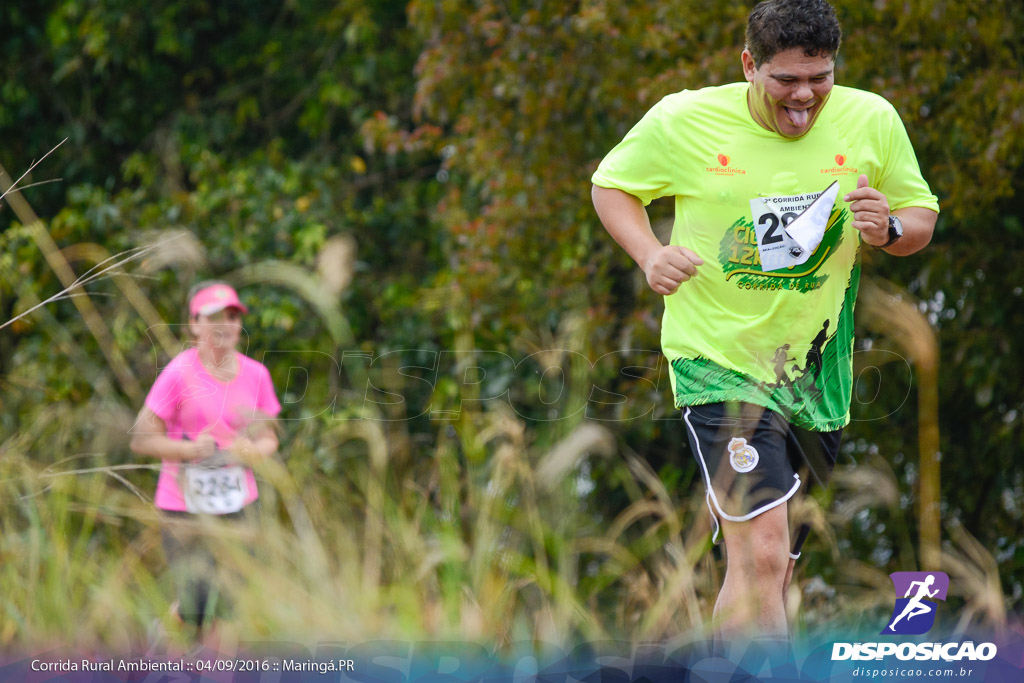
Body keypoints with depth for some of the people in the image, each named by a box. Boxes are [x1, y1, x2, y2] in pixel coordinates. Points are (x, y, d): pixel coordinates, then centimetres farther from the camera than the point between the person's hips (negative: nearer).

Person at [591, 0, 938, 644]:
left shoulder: (873, 121, -1)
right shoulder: (683, 121, -8)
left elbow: (922, 217, 11)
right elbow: (611, 184, 8)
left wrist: (889, 230, -14)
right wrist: (650, 254, -11)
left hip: (816, 371, 4)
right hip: (718, 362, -4)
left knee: (770, 576, 13)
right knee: (761, 556, -22)